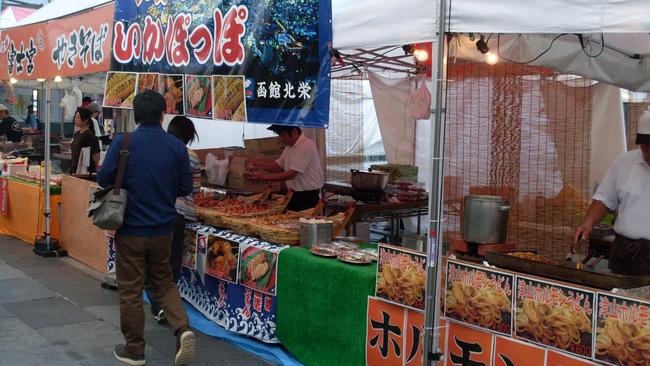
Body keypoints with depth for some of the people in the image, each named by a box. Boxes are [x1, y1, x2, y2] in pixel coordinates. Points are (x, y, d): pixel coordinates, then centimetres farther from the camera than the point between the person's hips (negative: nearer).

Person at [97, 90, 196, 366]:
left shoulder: (123, 143, -13)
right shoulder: (177, 147, -5)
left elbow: (103, 180, -9)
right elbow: (185, 188, 1)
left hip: (131, 229, -3)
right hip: (163, 228, 3)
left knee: (130, 290, 10)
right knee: (163, 281, 19)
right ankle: (182, 329, -2)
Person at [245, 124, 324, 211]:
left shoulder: (306, 146, -19)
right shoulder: (289, 146, 10)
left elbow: (291, 174, -22)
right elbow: (279, 166, 17)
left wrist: (263, 177, -22)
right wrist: (261, 165, -2)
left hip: (309, 197, -8)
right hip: (294, 195, 8)